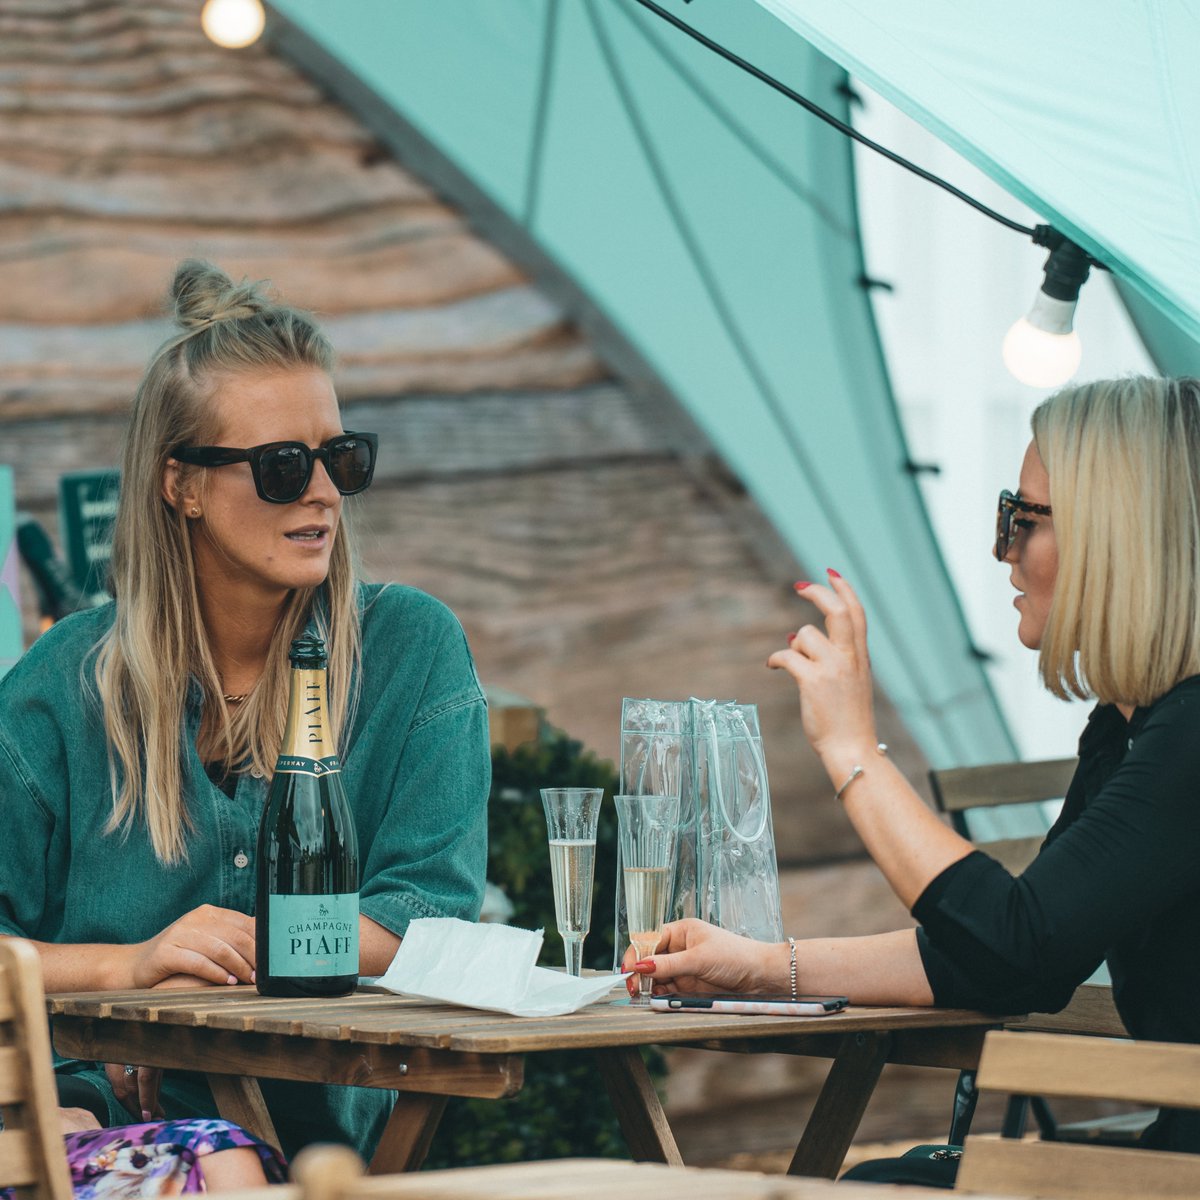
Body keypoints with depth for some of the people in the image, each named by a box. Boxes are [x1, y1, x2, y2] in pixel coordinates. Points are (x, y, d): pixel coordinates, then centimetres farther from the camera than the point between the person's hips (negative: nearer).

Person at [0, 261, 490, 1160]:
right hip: (95, 1121, 0)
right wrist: (132, 965, -17)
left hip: (327, 1134, 1)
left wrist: (222, 964, -14)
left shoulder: (412, 649, 5)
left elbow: (432, 909, -3)